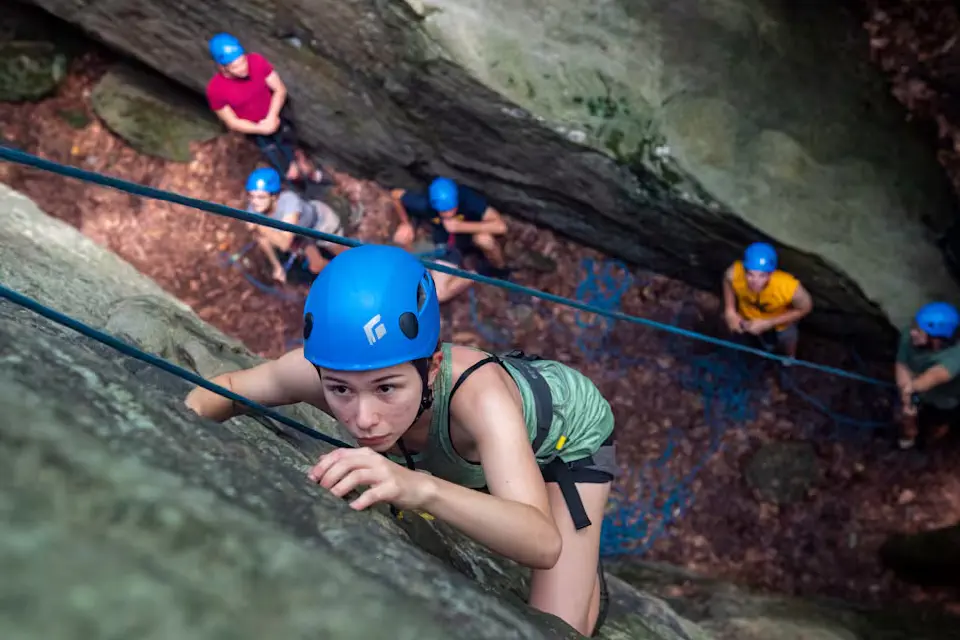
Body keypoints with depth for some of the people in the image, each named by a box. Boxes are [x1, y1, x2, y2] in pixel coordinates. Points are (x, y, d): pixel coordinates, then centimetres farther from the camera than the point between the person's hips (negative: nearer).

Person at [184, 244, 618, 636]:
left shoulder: (478, 395, -46)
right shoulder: (324, 370, -33)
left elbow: (543, 544, -56)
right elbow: (226, 388, -14)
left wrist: (422, 488, -71)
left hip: (571, 429, -4)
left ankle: (587, 575, 23)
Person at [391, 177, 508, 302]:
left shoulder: (467, 198, -33)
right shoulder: (424, 204, -29)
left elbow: (501, 226, -41)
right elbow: (395, 194, -9)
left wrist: (461, 226, -41)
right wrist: (405, 223, -15)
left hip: (471, 236, -2)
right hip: (448, 245, 2)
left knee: (484, 238, -39)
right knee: (438, 295, -17)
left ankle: (499, 270, -8)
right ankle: (481, 272, 2)